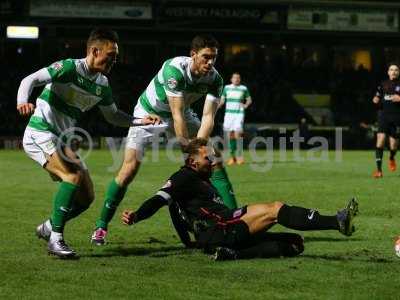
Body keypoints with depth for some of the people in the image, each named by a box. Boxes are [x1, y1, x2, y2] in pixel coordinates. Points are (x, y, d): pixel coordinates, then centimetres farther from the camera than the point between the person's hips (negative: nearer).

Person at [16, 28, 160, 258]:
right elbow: (31, 80, -23)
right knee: (74, 174, -28)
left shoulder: (102, 84, 9)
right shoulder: (70, 68, -15)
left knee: (86, 197, 4)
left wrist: (141, 121, 8)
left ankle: (48, 228, 26)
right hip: (40, 134, -8)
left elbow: (113, 116, 23)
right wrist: (23, 101, -43)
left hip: (61, 140, 8)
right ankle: (55, 239, -22)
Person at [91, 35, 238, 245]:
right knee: (130, 168, -15)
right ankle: (101, 226, -3)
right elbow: (177, 115, -36)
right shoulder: (175, 69, -35)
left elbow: (208, 117, -23)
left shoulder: (214, 79, -19)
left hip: (181, 113, 5)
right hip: (149, 113, -5)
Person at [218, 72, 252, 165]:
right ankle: (232, 156, 9)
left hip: (239, 113, -2)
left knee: (238, 133, -16)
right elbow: (222, 100, 15)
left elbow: (249, 99, 16)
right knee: (229, 135, 0)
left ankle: (240, 156, -12)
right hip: (229, 113, 2)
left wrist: (246, 105, -4)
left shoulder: (244, 88, 6)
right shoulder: (227, 88, 11)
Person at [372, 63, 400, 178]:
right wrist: (375, 100, -5)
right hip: (383, 115, 1)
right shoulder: (383, 84, 10)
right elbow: (377, 97, 17)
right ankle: (378, 169, -17)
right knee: (380, 138, -18)